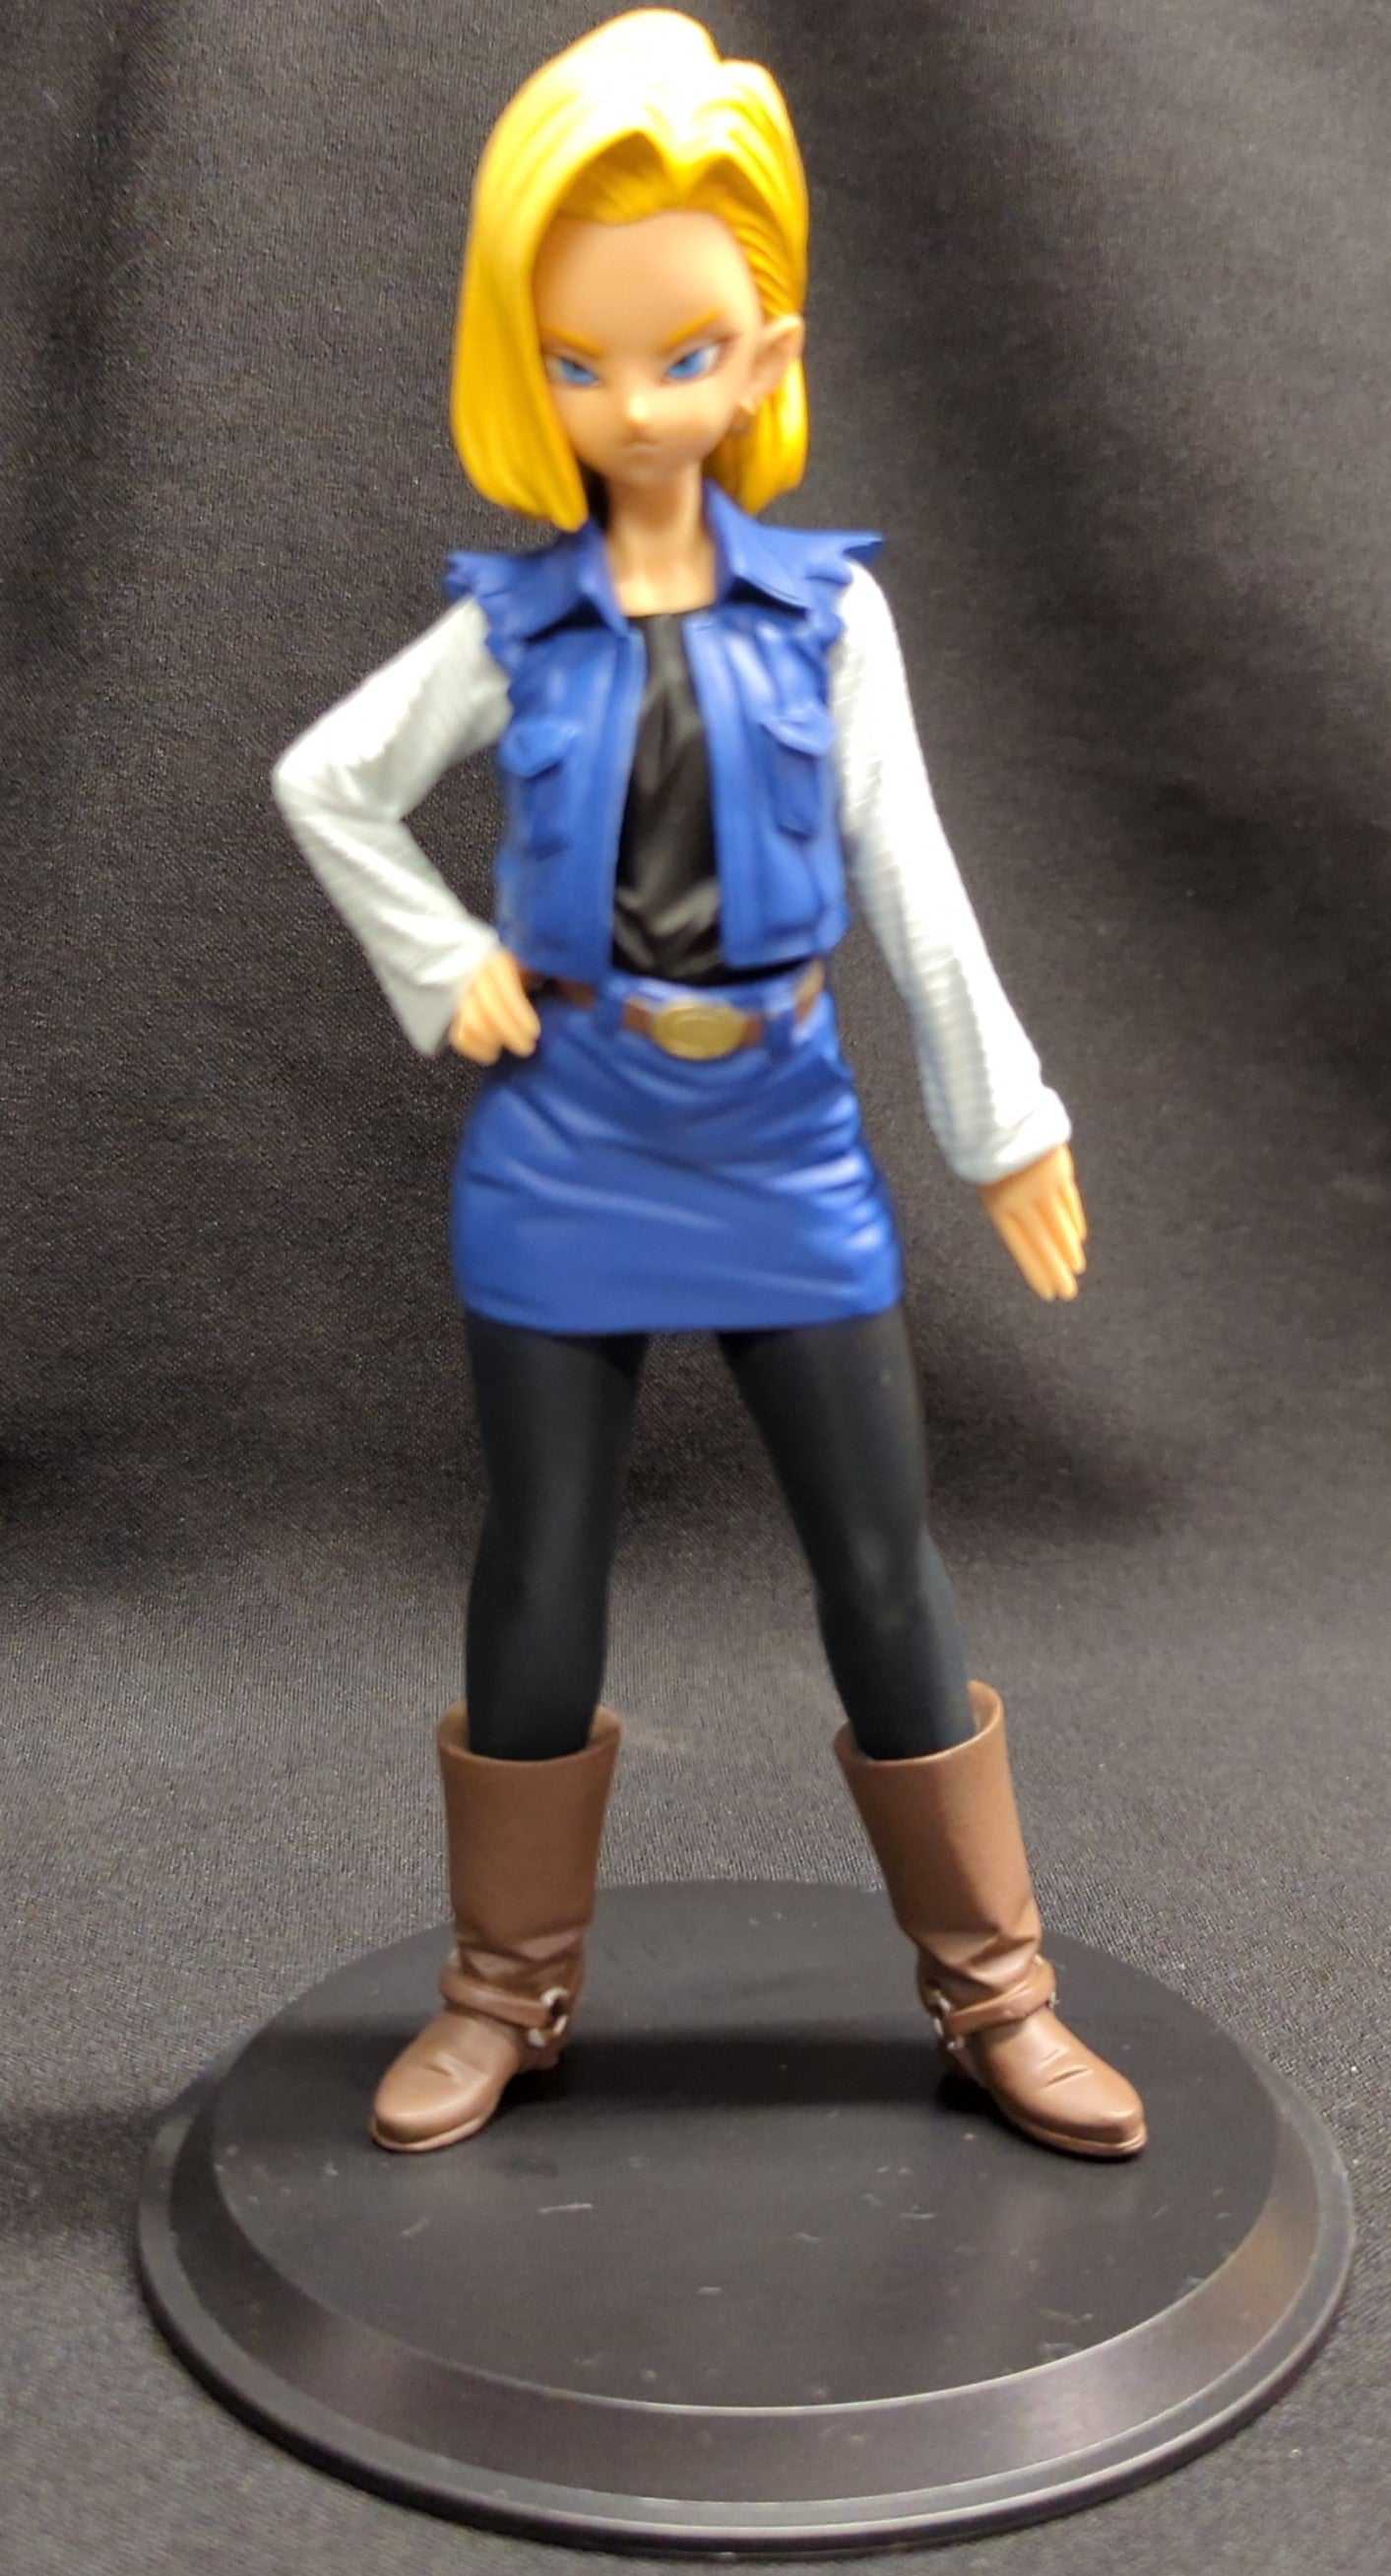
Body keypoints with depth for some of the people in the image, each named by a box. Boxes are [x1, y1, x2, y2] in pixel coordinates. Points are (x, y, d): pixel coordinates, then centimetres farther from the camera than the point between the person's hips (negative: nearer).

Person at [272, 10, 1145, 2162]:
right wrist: (447, 973, 0)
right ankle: (510, 1988, 25)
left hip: (786, 1153, 0)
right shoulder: (510, 629, 0)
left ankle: (994, 1987, 20)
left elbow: (912, 881, 1)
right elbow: (323, 788, 11)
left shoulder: (830, 611, -1)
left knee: (885, 1575, 5)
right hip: (564, 1161, 1)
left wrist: (1009, 1123, 2)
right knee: (537, 1581, 8)